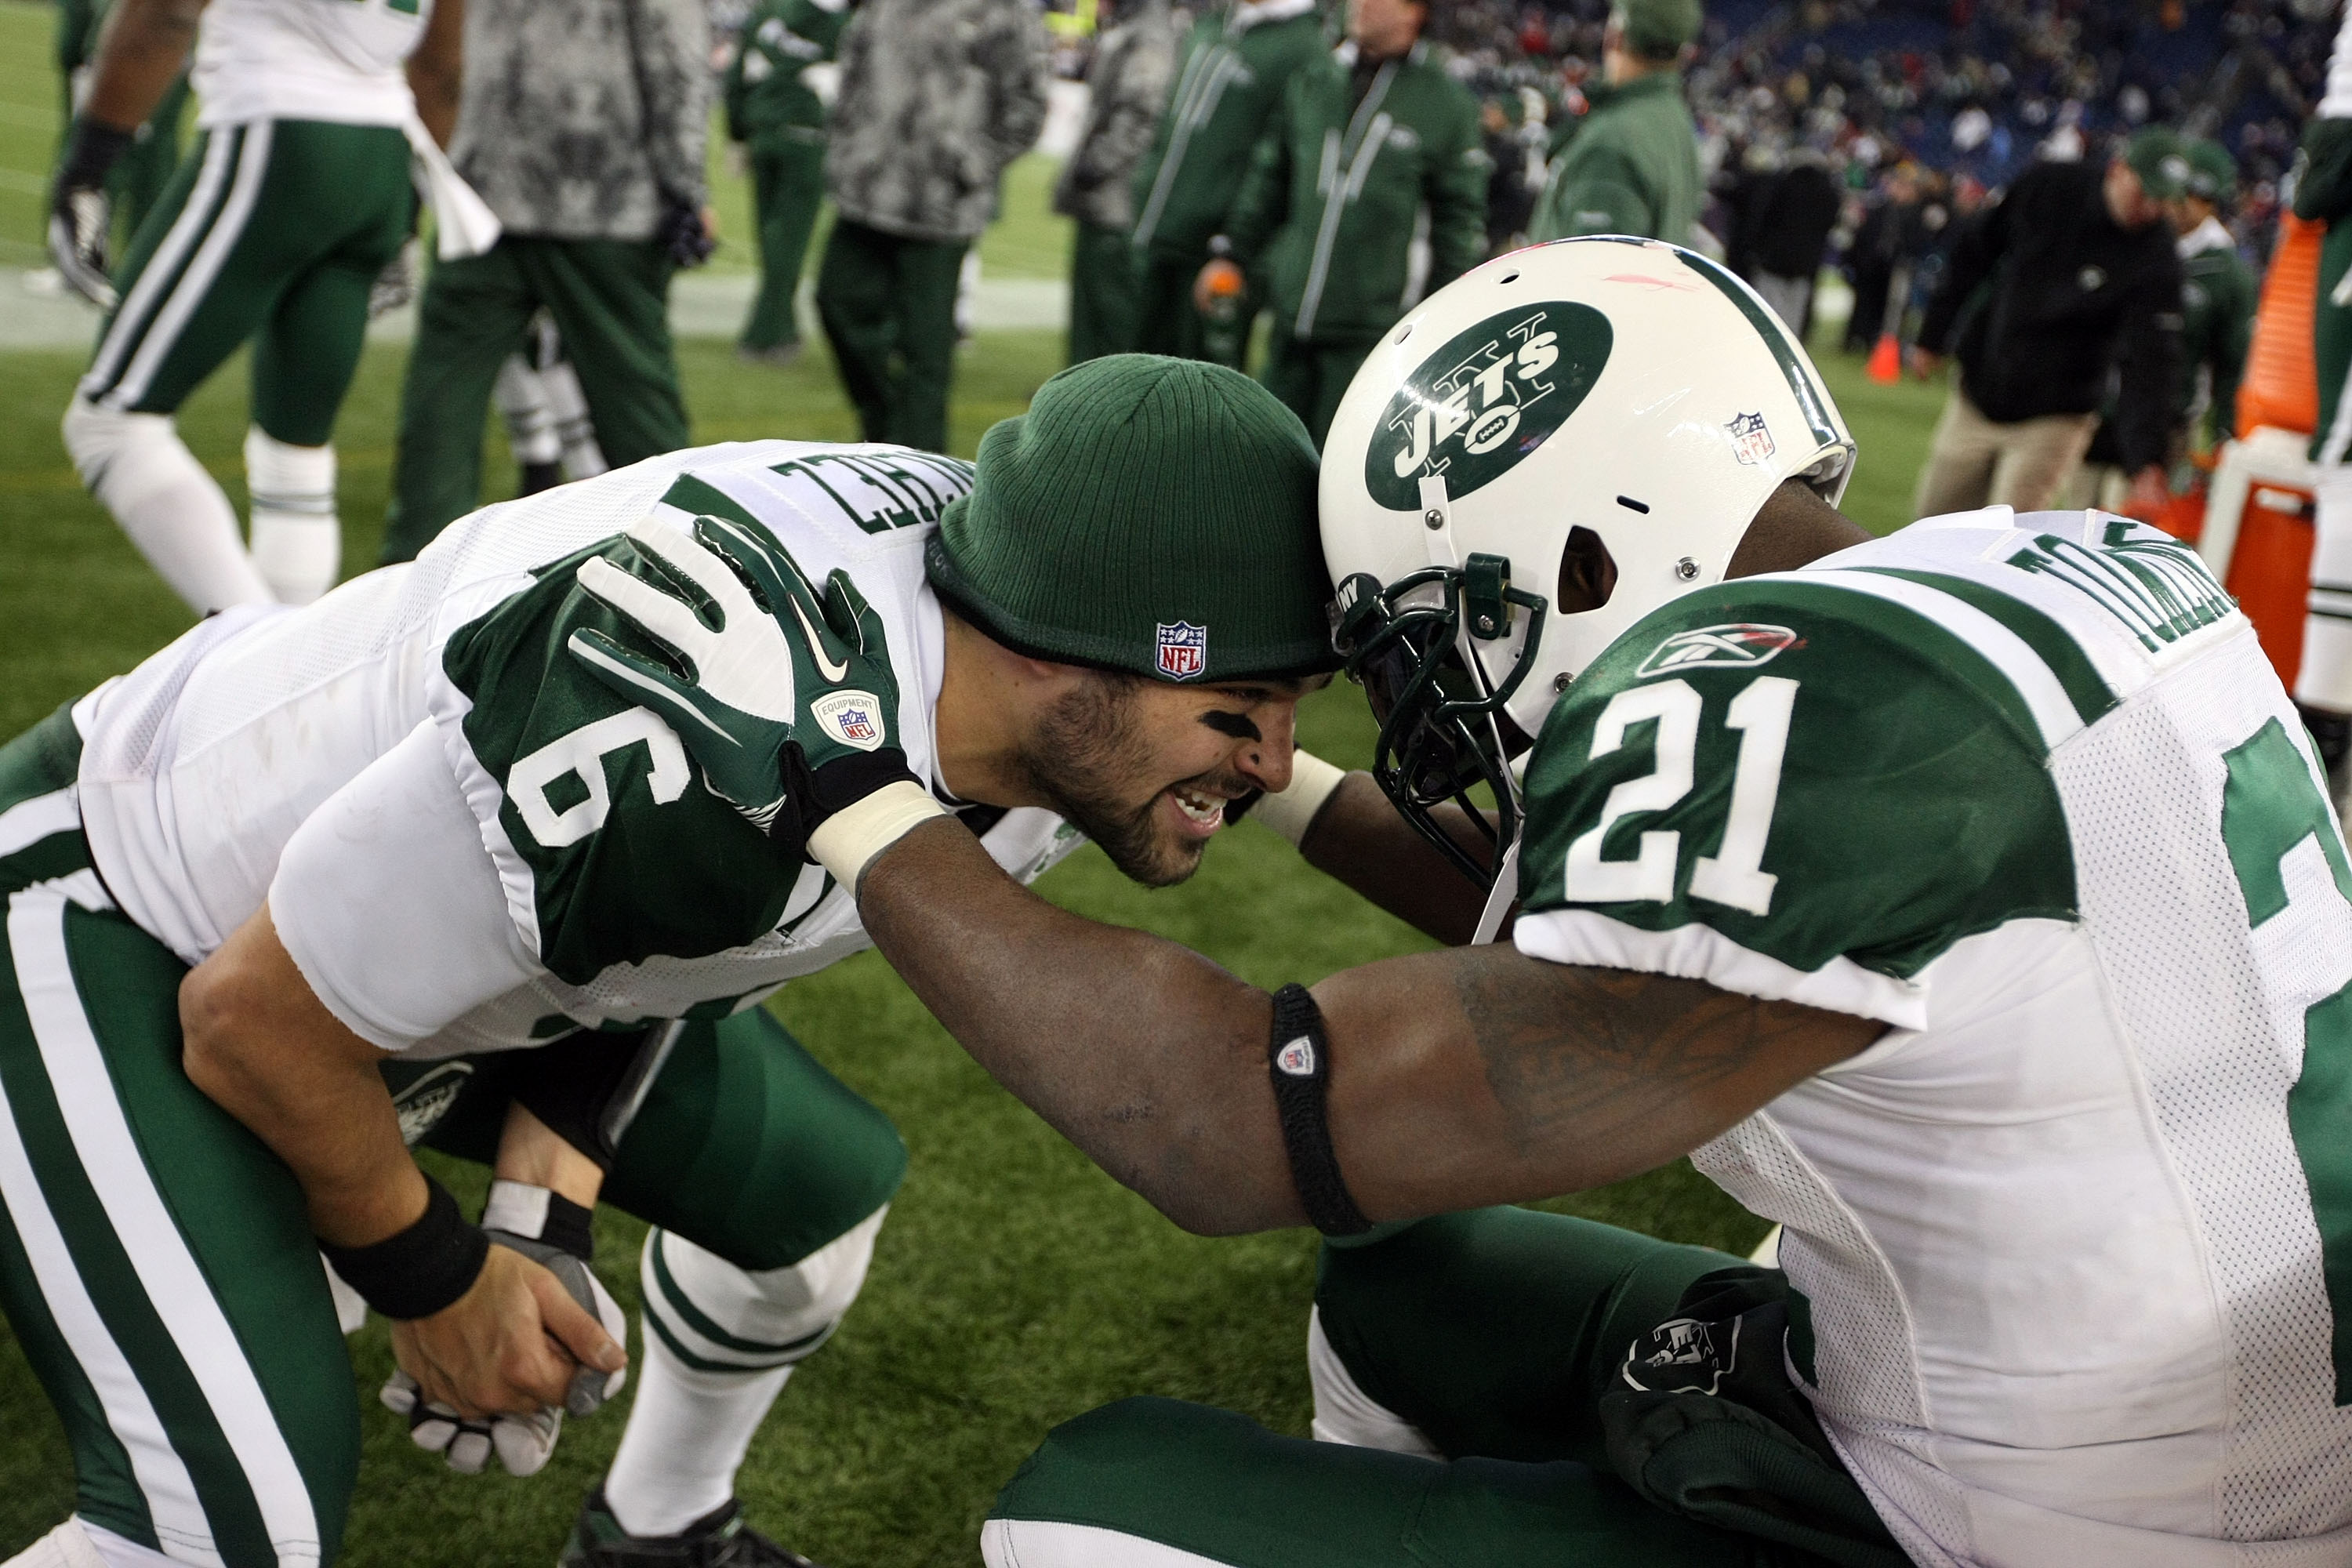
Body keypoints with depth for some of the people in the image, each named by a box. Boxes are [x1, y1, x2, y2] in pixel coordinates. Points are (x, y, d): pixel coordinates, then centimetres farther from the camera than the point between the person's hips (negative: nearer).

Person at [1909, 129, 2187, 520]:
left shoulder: (2156, 263, -19)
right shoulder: (2047, 186, -9)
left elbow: (2152, 364, -26)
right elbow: (1972, 255, 5)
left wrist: (2146, 464, -38)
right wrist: (1932, 337, 8)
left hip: (2053, 419, -4)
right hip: (1976, 397, 4)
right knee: (1932, 516, 12)